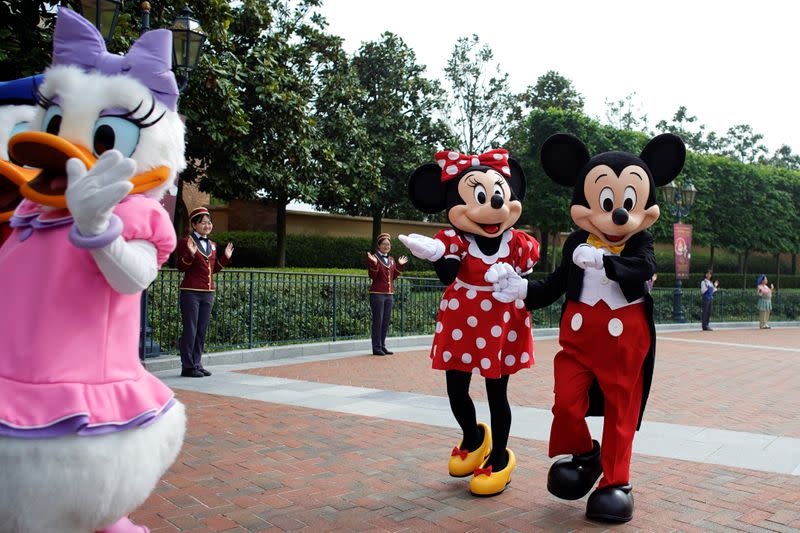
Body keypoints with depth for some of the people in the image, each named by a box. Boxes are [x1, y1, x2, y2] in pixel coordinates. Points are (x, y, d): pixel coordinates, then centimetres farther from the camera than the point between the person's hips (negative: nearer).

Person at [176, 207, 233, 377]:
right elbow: (181, 267, -10)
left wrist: (225, 257, 10)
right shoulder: (186, 242, -5)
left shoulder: (212, 245, 15)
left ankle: (197, 364, 18)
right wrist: (190, 254, -25)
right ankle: (187, 367, 3)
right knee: (190, 330, -4)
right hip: (191, 292, -7)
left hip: (208, 293, 7)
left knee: (202, 331, 10)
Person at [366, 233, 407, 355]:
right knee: (378, 321, -5)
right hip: (377, 294, -7)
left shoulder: (391, 260, 15)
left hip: (389, 294, 7)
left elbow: (393, 276, 16)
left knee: (386, 321, 9)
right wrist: (374, 263, -26)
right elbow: (372, 276, -13)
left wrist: (400, 265, 11)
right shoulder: (374, 258, -5)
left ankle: (382, 346, 16)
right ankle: (376, 348, 0)